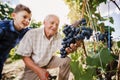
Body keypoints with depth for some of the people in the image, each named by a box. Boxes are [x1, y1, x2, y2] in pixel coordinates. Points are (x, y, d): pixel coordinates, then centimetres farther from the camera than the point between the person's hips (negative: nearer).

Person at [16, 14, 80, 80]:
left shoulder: (58, 35, -11)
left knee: (66, 60, -17)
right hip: (33, 65, -2)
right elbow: (25, 56, -20)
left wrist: (67, 50, -47)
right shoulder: (31, 34, -23)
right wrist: (39, 71, -31)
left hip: (49, 62, 3)